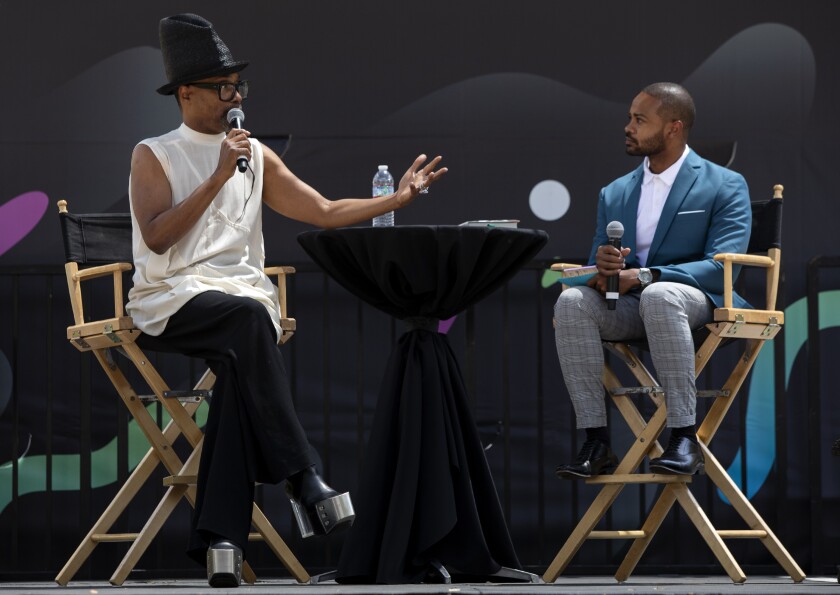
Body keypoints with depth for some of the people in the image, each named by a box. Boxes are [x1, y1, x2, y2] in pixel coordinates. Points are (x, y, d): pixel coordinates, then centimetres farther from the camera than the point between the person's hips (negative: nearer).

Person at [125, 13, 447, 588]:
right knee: (247, 319, -36)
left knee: (241, 364, -32)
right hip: (172, 302, -3)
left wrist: (397, 199, 7)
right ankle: (301, 476, -40)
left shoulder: (257, 157, 20)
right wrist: (218, 178, -10)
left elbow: (326, 211, 18)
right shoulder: (154, 156, 8)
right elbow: (157, 237, -7)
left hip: (244, 296, 3)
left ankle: (221, 537, -40)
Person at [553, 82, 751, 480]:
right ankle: (596, 443, -30)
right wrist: (601, 270, -12)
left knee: (659, 295, -40)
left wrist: (647, 275, -23)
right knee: (572, 302, -27)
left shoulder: (725, 187, 1)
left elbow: (721, 267, -11)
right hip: (630, 307, 5)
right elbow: (595, 267, 15)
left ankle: (684, 439, -38)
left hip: (699, 304, -5)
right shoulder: (614, 194, 18)